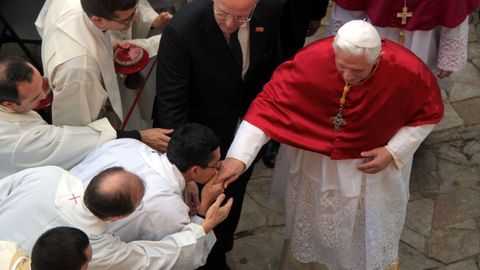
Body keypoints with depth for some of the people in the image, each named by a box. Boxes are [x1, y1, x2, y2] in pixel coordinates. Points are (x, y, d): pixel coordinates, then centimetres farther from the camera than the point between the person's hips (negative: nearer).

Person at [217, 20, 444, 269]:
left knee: (370, 235, 23)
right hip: (314, 162, 1)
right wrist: (238, 156, -36)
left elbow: (429, 112, -10)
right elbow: (270, 102, -28)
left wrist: (394, 152, -20)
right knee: (311, 231, 26)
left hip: (375, 165, 0)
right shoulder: (312, 60, -33)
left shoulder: (408, 71, -30)